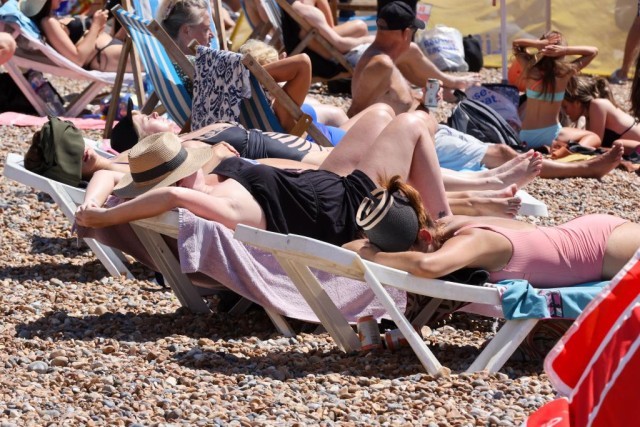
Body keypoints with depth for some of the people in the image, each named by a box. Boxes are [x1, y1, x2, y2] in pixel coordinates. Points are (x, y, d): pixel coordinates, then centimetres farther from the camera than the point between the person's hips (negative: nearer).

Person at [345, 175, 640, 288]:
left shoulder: (471, 241, -37)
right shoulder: (448, 225, -15)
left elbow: (427, 265, -59)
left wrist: (368, 254, -45)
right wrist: (365, 245, -21)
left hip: (604, 244, -7)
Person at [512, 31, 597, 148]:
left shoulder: (530, 68, -7)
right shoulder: (564, 72, -11)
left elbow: (516, 43, 13)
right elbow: (593, 51, 1)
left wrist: (539, 43, -8)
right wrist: (564, 50, -13)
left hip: (526, 138, 3)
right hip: (551, 136, -3)